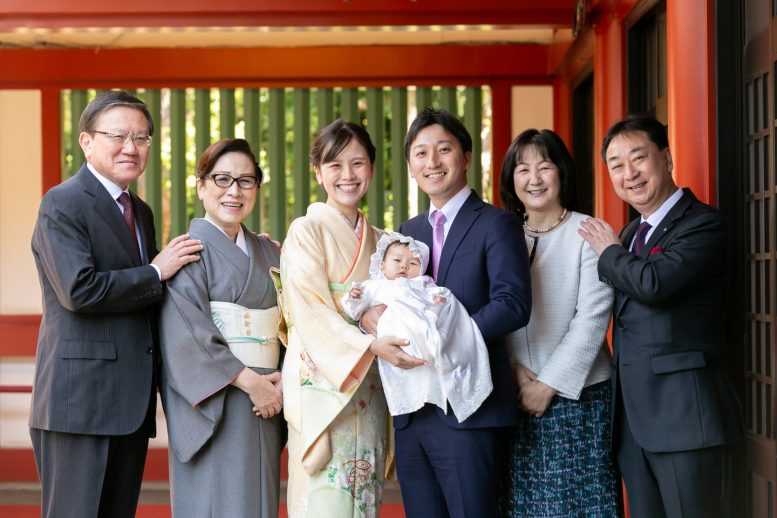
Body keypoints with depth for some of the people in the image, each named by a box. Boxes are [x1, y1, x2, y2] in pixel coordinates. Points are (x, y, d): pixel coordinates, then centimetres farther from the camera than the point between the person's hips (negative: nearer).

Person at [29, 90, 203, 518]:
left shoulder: (141, 212, 17)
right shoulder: (62, 204, -8)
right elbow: (79, 290, -21)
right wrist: (155, 273, -12)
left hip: (132, 401, 8)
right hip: (81, 399, -8)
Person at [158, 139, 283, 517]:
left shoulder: (269, 254, 14)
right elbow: (186, 333, -14)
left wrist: (284, 379, -7)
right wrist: (250, 381, -17)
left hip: (265, 402, 6)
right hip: (214, 407, -6)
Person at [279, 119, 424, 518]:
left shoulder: (377, 240, 15)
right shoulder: (306, 230, -3)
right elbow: (310, 311, -13)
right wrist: (370, 346, -24)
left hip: (370, 388, 6)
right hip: (322, 382, -5)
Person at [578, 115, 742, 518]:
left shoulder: (702, 224, -9)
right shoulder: (630, 234, 17)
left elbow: (653, 283, -24)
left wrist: (609, 253, -7)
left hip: (685, 415, -8)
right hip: (633, 416, 8)